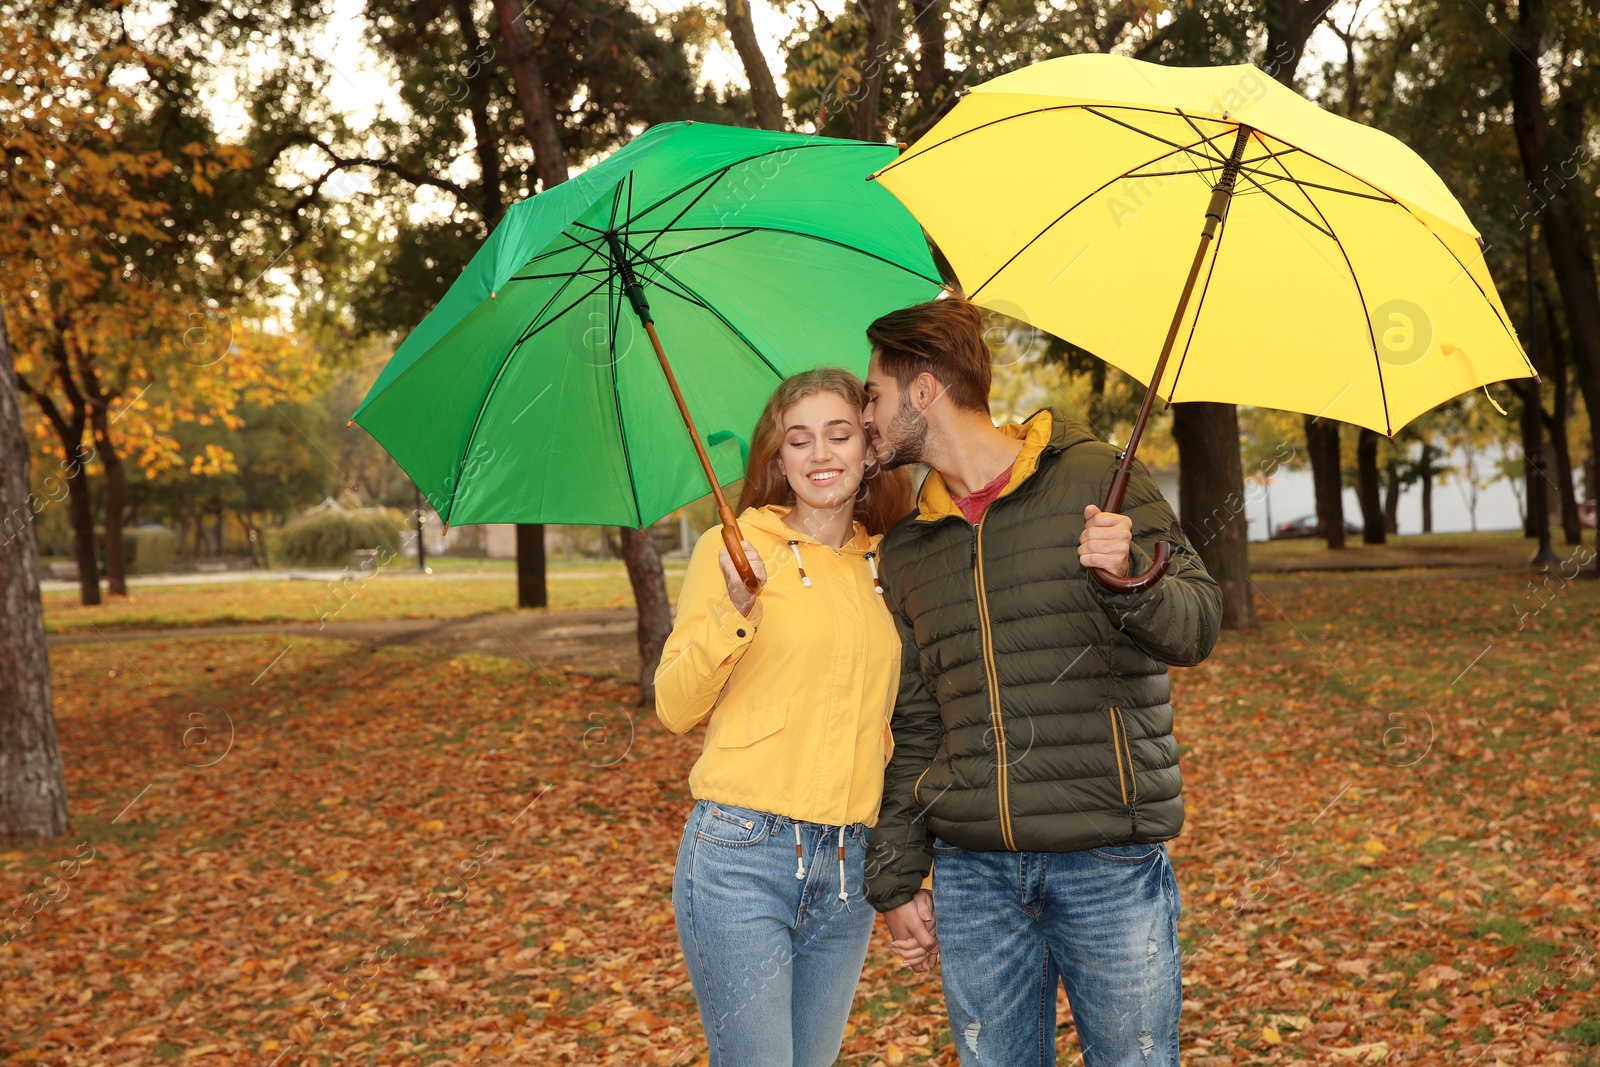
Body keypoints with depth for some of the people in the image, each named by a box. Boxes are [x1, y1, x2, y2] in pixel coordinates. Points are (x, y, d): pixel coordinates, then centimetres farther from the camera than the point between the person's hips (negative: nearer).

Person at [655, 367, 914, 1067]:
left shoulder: (884, 569, 12)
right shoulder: (734, 547, -2)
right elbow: (674, 707, -6)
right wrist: (735, 612, -19)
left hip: (850, 866, 5)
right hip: (742, 854, -5)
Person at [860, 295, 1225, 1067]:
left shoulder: (1095, 478, -1)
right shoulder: (907, 546, 12)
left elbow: (1198, 628, -5)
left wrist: (1131, 575, -26)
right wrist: (895, 881, 13)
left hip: (1110, 865, -4)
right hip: (972, 872, 4)